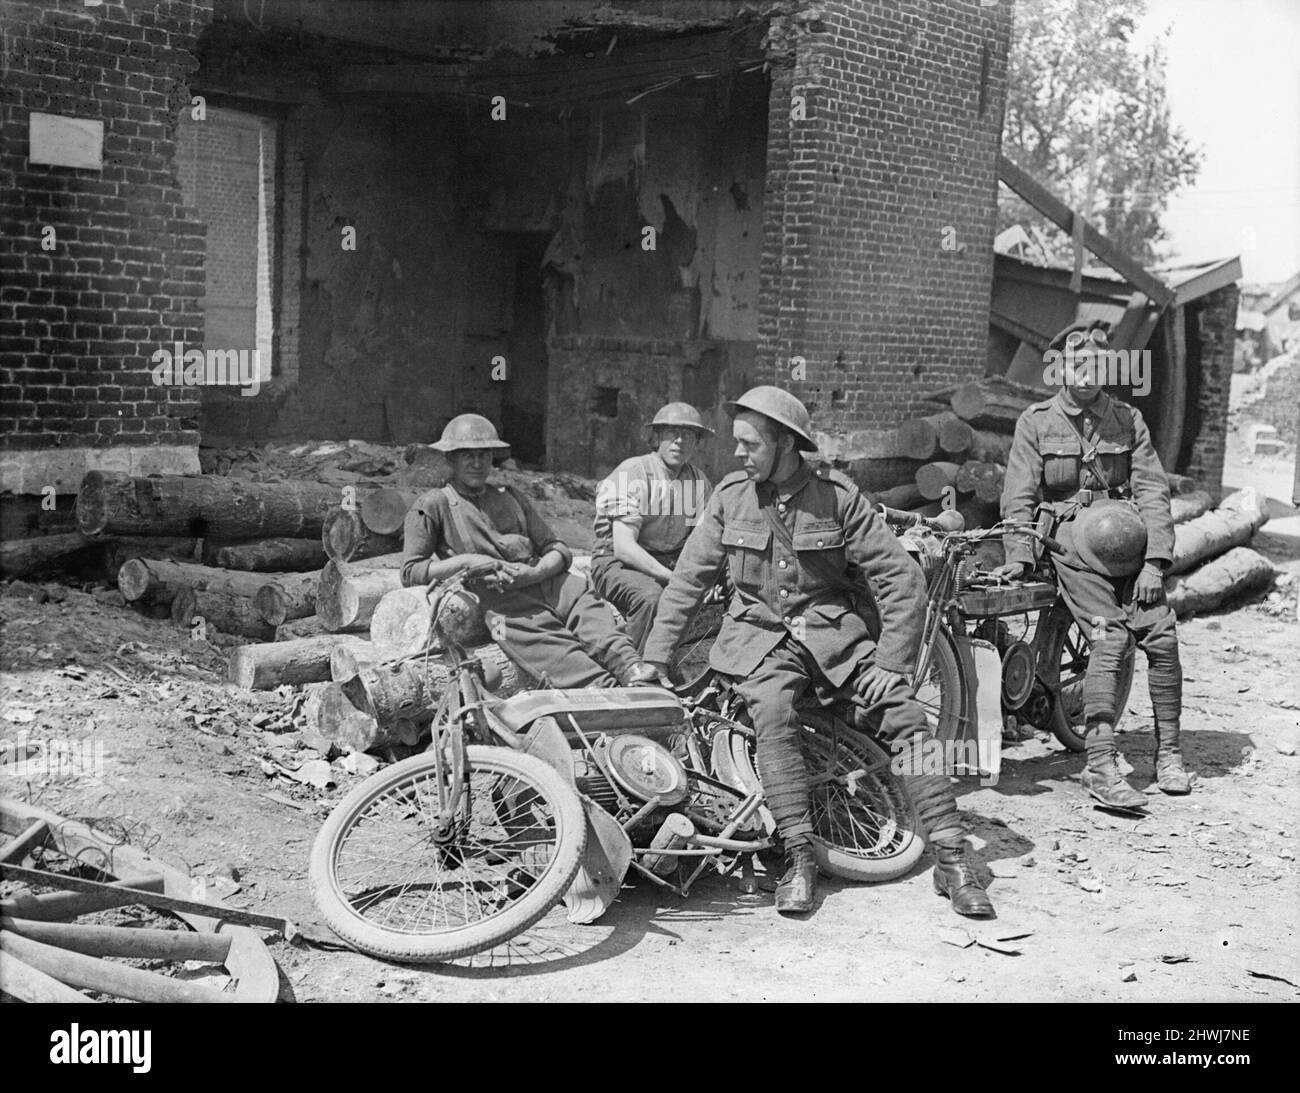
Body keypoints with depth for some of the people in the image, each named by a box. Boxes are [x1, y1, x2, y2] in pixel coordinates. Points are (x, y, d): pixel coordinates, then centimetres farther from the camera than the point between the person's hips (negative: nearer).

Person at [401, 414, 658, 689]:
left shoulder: (510, 497, 29)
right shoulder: (433, 506, 15)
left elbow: (558, 549, 20)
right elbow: (410, 573, 6)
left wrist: (535, 572, -4)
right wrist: (465, 561, -8)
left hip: (543, 580, 5)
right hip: (496, 597, -5)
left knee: (588, 611, -28)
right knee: (546, 642, -34)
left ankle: (633, 671, -52)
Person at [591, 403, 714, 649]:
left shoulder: (698, 480, 5)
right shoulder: (633, 474, -15)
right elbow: (623, 547, -23)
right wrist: (675, 579, -31)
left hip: (670, 564, 6)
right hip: (617, 564, -6)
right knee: (650, 596, -38)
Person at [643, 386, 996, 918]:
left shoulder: (837, 495, -6)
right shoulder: (731, 495, 1)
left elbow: (902, 578, -6)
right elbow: (688, 577, 7)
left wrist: (889, 665, -12)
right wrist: (653, 655, 3)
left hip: (831, 628, 0)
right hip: (760, 634, 0)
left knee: (904, 712, -19)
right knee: (772, 714, -31)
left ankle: (951, 858, -15)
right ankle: (799, 859, -23)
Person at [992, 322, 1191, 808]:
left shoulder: (1127, 419, 9)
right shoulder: (1036, 422, 3)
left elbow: (1153, 490, 4)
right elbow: (1019, 496, -1)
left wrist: (1154, 563, -7)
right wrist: (1018, 556, -15)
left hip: (1129, 546, 3)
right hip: (1073, 546, -3)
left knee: (1161, 637, -10)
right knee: (1110, 639, -20)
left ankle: (1168, 754, 7)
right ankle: (1100, 766, -20)